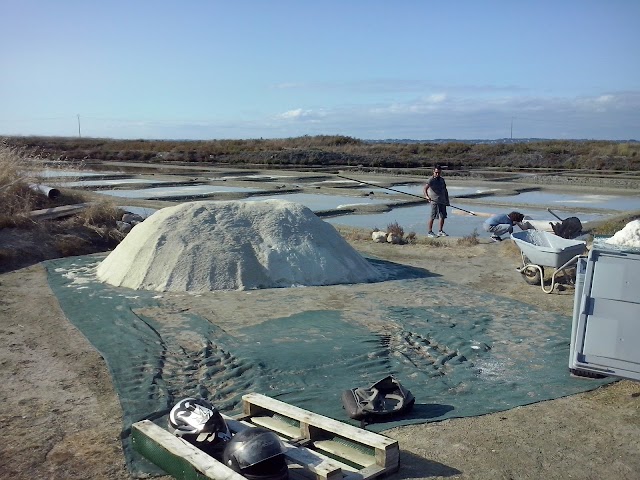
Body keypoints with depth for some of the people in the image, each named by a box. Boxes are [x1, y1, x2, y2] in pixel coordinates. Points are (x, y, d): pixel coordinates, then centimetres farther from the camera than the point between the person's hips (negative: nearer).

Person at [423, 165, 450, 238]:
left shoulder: (442, 180, 14)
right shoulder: (431, 180, -8)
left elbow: (445, 190, 24)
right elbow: (424, 188, -23)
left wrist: (447, 200, 19)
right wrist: (426, 196, -40)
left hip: (442, 201, 7)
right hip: (435, 201, -7)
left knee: (443, 216, 10)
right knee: (433, 216, -8)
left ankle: (440, 231, 21)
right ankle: (429, 232, -2)